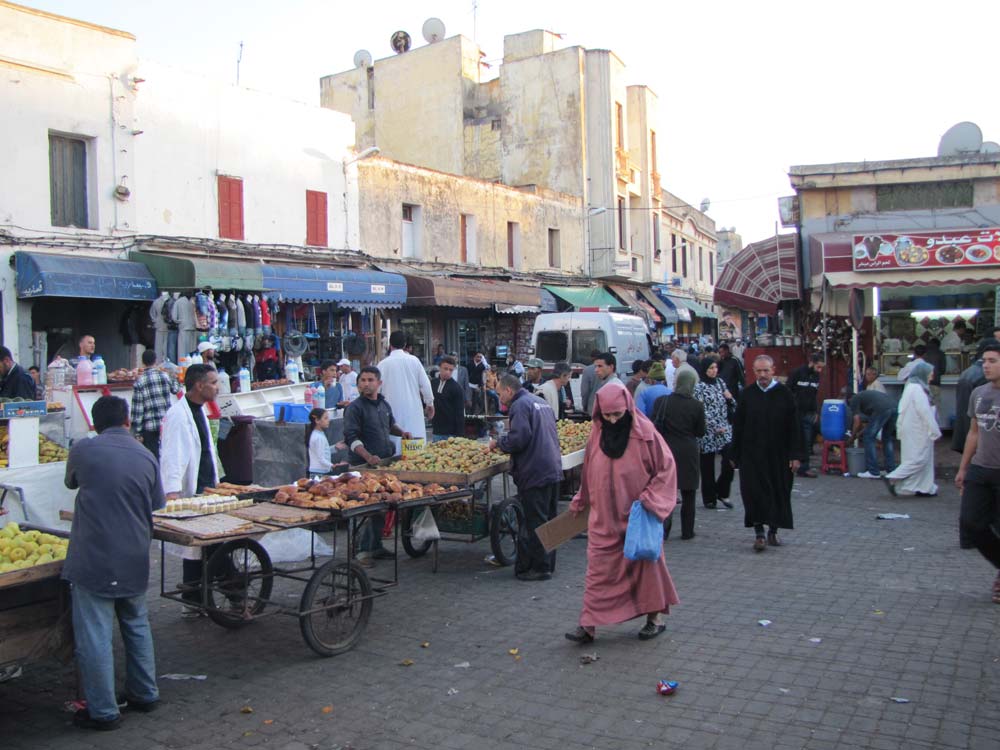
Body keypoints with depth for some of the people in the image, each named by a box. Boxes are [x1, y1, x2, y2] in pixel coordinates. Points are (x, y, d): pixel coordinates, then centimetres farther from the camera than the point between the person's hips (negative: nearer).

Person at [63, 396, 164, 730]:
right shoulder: (146, 457, 2)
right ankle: (144, 694, 31)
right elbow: (156, 505, 8)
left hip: (93, 561, -4)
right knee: (137, 627, 21)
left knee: (94, 637, 4)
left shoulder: (83, 450, -6)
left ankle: (103, 712, 11)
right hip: (134, 560, 4)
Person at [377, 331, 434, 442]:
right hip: (413, 408, 2)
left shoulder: (383, 364, -4)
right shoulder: (414, 360, 0)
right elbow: (425, 384, 2)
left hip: (393, 409, -1)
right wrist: (430, 403, 15)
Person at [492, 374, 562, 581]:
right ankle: (547, 563, 25)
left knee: (535, 523, -2)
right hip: (554, 469, 10)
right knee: (548, 519, 16)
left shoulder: (520, 405, -10)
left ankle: (540, 568, 3)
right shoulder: (541, 402, 19)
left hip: (535, 473, -10)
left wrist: (499, 443, -3)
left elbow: (518, 438, -22)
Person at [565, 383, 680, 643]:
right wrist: (579, 502, 21)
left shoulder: (645, 432, -12)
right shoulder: (597, 434, 1)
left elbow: (666, 468, -7)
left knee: (646, 564, 12)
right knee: (599, 570, 2)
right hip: (603, 517, 3)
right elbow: (589, 473, 14)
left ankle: (655, 617, 29)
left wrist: (649, 499, -15)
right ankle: (588, 624, 6)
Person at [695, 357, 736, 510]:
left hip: (725, 429, 5)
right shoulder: (699, 387, -6)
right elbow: (702, 411, -12)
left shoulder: (720, 382, 12)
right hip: (708, 432, -5)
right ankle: (709, 498, 16)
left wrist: (730, 397, -3)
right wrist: (715, 427, -16)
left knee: (730, 459, -8)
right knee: (708, 466, 3)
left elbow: (732, 406, 19)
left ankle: (722, 492, 12)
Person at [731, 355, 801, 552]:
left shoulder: (784, 394, -1)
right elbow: (737, 426, 4)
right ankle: (759, 534, 0)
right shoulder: (746, 394, 1)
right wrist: (735, 455, 1)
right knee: (755, 493, -4)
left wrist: (794, 455, -5)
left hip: (778, 455, 0)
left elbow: (793, 427, 0)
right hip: (752, 455, 0)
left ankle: (773, 531, 24)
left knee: (778, 493, 9)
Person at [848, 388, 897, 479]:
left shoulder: (854, 400, 17)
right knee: (888, 439, 23)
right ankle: (891, 469, 23)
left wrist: (853, 436, 23)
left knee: (868, 438, 6)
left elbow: (857, 420, 8)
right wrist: (860, 433, 44)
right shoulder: (864, 395, 38)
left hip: (882, 409, -8)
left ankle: (873, 471, 6)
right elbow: (870, 422, 38)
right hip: (894, 407, 8)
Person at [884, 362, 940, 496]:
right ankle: (892, 479, -11)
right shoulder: (917, 389, -17)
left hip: (911, 429, 10)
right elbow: (925, 412, -20)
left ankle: (923, 488, 14)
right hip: (917, 431, -10)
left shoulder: (911, 387, 14)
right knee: (918, 459, -9)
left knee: (923, 459, 12)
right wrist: (934, 430, -15)